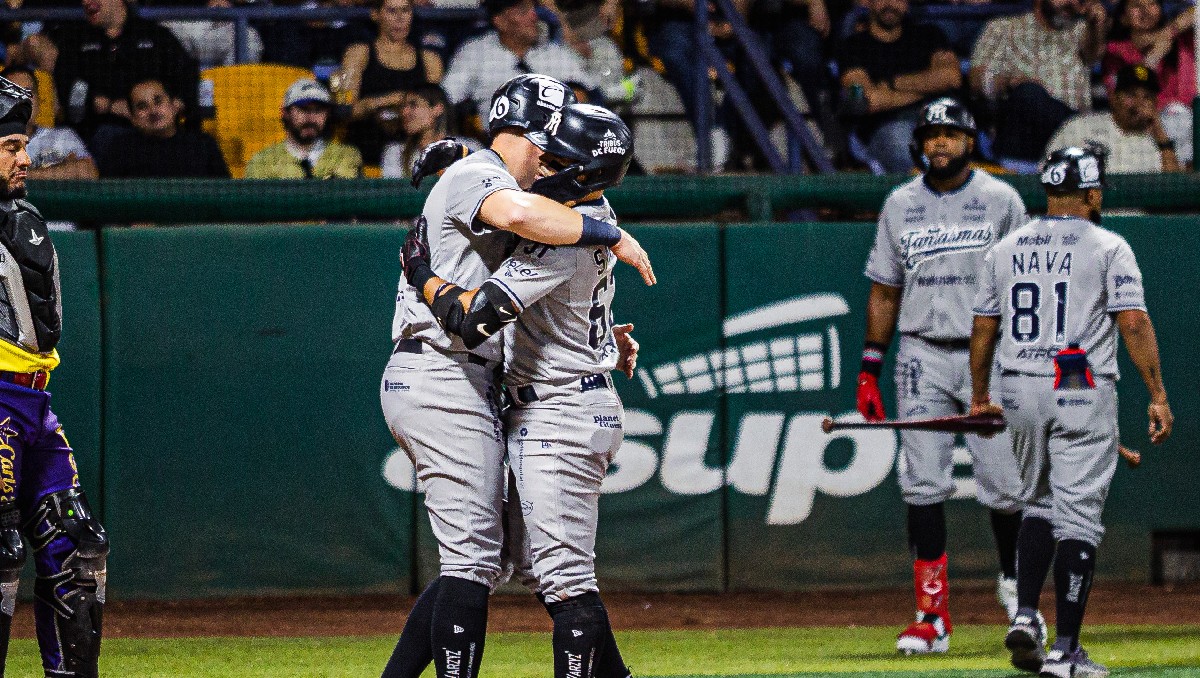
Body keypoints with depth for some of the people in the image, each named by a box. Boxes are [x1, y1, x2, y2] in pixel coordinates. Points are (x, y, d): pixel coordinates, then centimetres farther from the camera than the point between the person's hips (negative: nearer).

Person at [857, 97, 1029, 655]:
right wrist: (870, 368, 7)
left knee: (1003, 482, -4)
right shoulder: (900, 205, 9)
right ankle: (933, 616, -4)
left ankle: (1013, 580, 25)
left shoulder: (1001, 200, 3)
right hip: (921, 356, 2)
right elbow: (884, 292, 13)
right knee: (923, 484, -6)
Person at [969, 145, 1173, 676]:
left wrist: (980, 396, 21)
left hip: (1019, 392, 5)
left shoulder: (1005, 249, 9)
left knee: (1039, 503, 22)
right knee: (1077, 517, -3)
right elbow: (1133, 323, -13)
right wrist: (1158, 395, -12)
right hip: (1083, 394, -5)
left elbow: (983, 328, 11)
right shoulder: (1107, 248, -5)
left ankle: (1024, 617, 5)